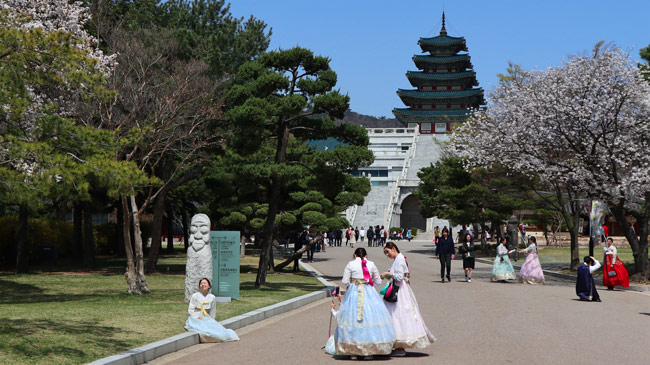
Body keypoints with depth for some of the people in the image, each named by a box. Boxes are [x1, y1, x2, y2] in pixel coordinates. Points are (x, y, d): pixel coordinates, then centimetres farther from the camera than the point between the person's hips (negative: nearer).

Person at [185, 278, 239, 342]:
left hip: (207, 318, 3)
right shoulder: (195, 296, -1)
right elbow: (190, 310, 0)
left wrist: (210, 321, 4)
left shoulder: (212, 297, 6)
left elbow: (212, 312, 14)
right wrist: (196, 317, -14)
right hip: (195, 319, -3)